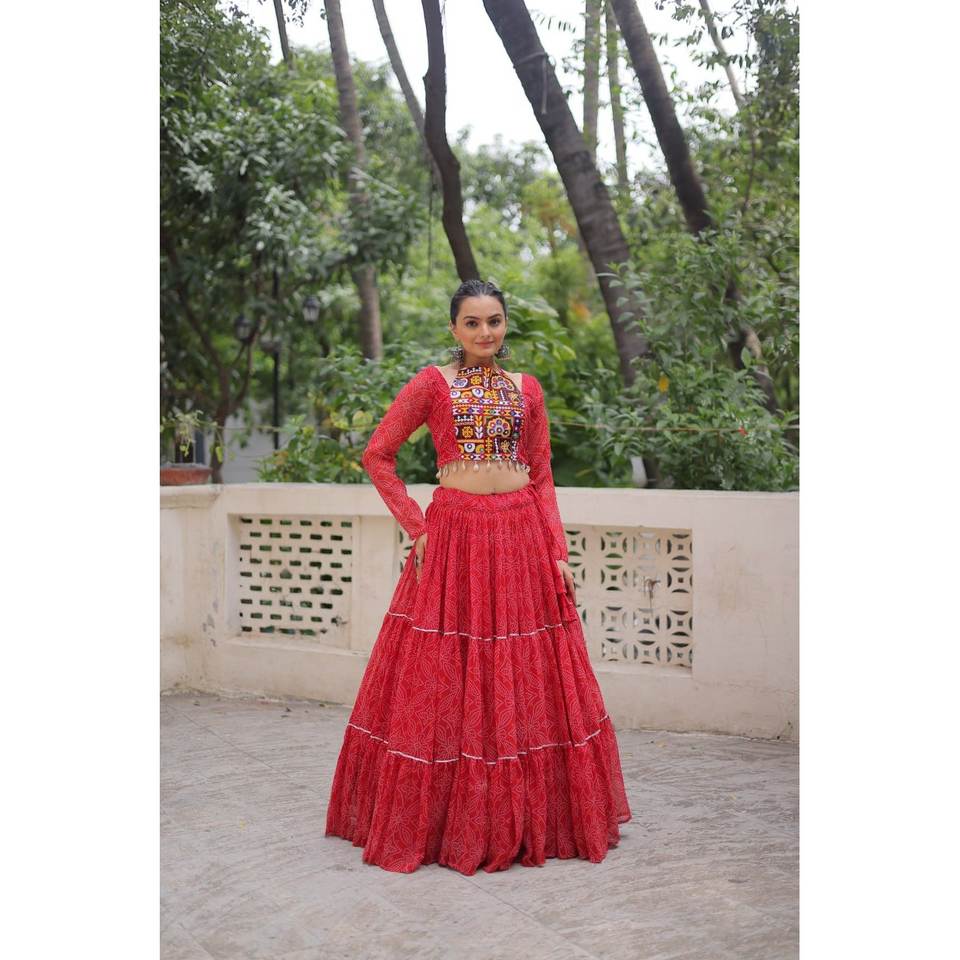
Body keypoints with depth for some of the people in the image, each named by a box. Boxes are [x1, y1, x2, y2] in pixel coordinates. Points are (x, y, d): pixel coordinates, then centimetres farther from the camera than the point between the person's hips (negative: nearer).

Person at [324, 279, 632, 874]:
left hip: (521, 536, 3)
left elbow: (542, 476, 11)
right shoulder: (432, 384, 3)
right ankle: (443, 821, 14)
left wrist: (558, 552, 3)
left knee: (528, 682, 5)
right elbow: (378, 455, 2)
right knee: (444, 685, 1)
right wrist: (416, 526, -4)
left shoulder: (527, 388, 12)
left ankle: (525, 819, 18)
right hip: (454, 535, -3)